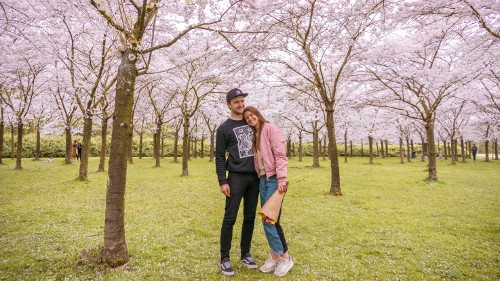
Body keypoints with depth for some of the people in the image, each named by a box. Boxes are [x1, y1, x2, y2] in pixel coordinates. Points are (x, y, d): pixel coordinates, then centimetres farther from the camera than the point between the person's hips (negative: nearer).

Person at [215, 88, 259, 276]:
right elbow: (219, 157, -2)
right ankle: (224, 259, 11)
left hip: (254, 178, 5)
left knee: (250, 217, 10)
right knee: (230, 218, -2)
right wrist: (222, 181, -10)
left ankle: (246, 255, 25)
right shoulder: (224, 129, 0)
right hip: (236, 177, -5)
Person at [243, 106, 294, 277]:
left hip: (274, 179, -8)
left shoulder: (271, 129, -6)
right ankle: (275, 256, 22)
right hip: (262, 179, 8)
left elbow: (280, 154, -14)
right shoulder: (254, 136, 18)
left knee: (269, 219, -10)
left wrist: (282, 179, -22)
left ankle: (285, 257, 7)